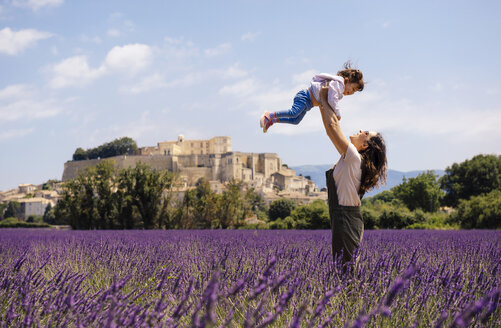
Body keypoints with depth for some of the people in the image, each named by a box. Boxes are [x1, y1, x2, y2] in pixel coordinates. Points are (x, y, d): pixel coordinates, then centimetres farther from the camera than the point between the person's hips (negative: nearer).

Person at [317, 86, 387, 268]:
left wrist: (324, 99, 0)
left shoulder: (354, 157, -11)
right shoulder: (349, 158, 13)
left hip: (346, 221, -10)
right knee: (343, 267, 12)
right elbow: (331, 129, 20)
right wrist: (323, 105, 18)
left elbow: (334, 125, -11)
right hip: (343, 219, 10)